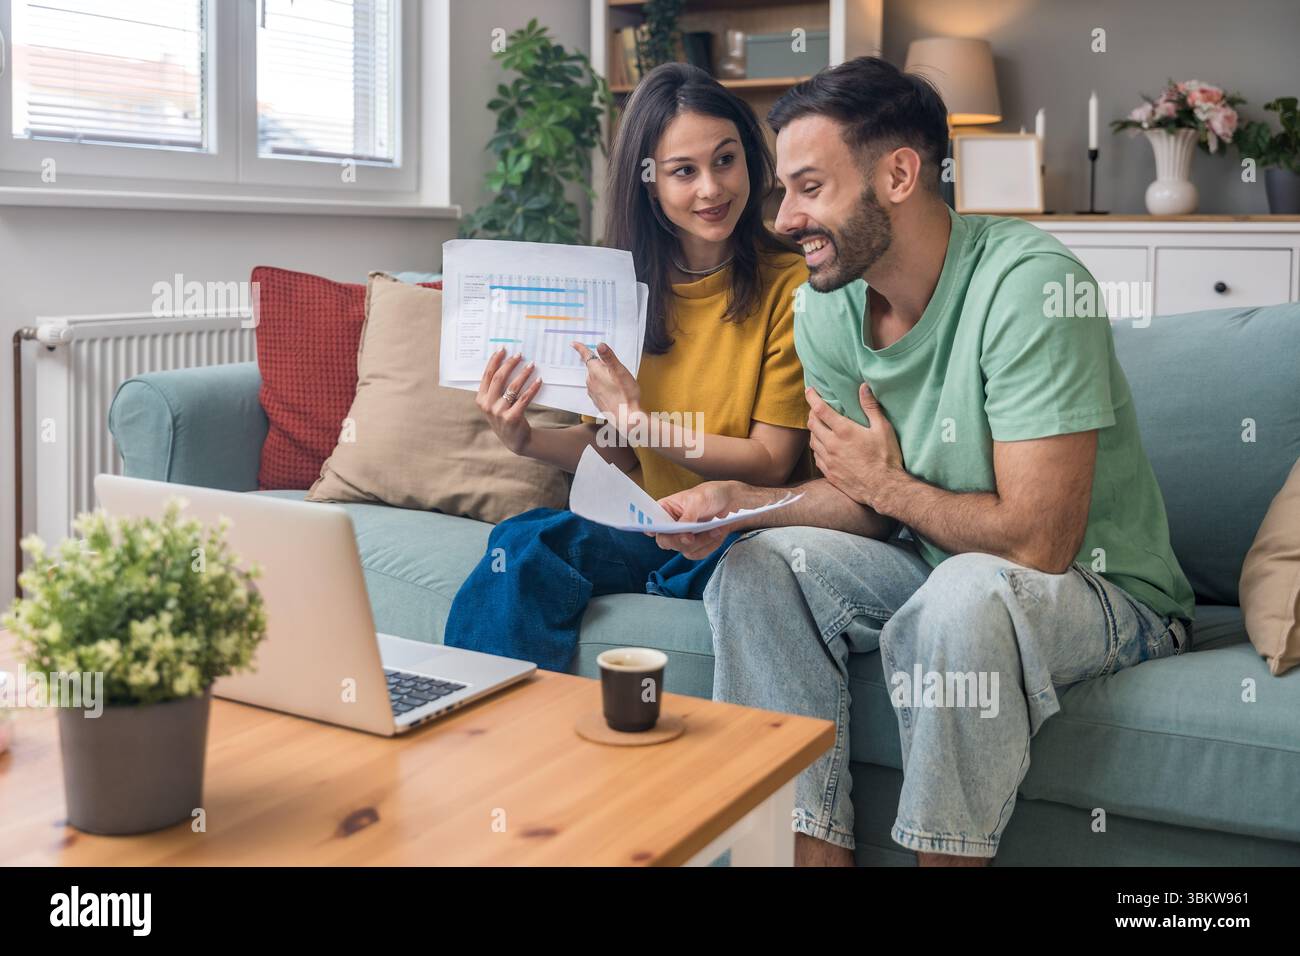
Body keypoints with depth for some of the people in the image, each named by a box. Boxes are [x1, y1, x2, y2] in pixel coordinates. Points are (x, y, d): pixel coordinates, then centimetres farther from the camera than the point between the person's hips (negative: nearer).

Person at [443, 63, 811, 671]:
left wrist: (641, 421, -19)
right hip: (651, 530, 4)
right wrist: (527, 440, -7)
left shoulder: (790, 284, -8)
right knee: (524, 540, -26)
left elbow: (771, 463, -10)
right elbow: (617, 455, 11)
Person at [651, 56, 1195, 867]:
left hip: (1105, 589, -6)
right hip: (936, 565, 7)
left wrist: (889, 483, -15)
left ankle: (947, 852, -15)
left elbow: (1038, 543, -29)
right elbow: (865, 505, 4)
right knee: (757, 566, -12)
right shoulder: (828, 309, -3)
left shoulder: (1032, 285, -26)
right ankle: (817, 848, -7)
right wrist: (740, 501, -13)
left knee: (966, 592, -37)